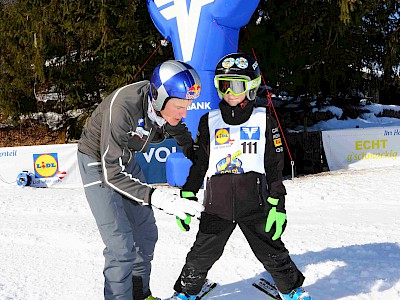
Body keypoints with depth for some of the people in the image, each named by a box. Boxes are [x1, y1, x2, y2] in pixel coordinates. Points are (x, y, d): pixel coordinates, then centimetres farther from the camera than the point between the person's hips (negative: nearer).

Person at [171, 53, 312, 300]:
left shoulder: (264, 120, 2)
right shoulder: (209, 122, 5)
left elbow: (275, 166, 3)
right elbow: (198, 163, 9)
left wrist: (277, 205, -2)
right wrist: (186, 199, 4)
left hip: (255, 205, -1)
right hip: (217, 206, 1)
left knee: (273, 253, 8)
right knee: (201, 256, 6)